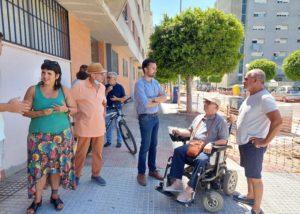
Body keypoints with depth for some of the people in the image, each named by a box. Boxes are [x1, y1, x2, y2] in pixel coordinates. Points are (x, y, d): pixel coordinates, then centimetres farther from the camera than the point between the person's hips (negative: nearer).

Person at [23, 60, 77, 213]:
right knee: (38, 166, 0)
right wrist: (41, 113, -19)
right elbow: (24, 111, -2)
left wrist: (65, 109, -15)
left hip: (61, 135, 1)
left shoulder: (64, 90, 2)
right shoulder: (33, 90, -1)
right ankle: (37, 200, 17)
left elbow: (75, 109, 6)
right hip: (39, 136, -1)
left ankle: (55, 196, 24)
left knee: (57, 165, 7)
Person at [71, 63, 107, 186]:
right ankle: (76, 175, 29)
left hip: (99, 126, 6)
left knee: (98, 153, 14)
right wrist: (77, 117, -5)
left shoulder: (102, 87, 7)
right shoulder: (79, 86, -13)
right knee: (81, 153, 8)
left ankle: (96, 175, 31)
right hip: (84, 127, -5)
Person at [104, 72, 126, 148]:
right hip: (108, 108, 3)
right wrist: (107, 91, -16)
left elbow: (124, 98, 0)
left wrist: (117, 99, -16)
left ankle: (119, 141, 13)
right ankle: (108, 141, 21)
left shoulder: (119, 87, -1)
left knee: (118, 126, 0)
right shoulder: (106, 87, 5)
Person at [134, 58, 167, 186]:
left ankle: (152, 170, 29)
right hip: (145, 118, -7)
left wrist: (153, 99, -16)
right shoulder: (140, 84, -15)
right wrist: (158, 101, -7)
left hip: (156, 117, 7)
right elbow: (145, 104, -23)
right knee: (145, 146, 0)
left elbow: (164, 97, 1)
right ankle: (141, 173, 15)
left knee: (153, 145, 14)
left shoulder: (155, 82, 9)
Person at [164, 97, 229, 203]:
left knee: (200, 160, -37)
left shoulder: (220, 121, 2)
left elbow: (224, 140, -5)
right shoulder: (199, 117, 21)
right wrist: (180, 132, 7)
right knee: (178, 151, -21)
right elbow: (190, 132, 26)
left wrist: (212, 144, -23)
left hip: (207, 150, -5)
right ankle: (177, 183, -20)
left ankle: (189, 190, -31)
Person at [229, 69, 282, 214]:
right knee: (249, 173, 24)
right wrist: (236, 119, 10)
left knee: (255, 177, 3)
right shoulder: (251, 97, 9)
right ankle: (250, 196, 43)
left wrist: (265, 141, -22)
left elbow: (277, 121, -27)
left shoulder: (265, 98, -20)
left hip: (253, 145, -9)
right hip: (244, 142, 9)